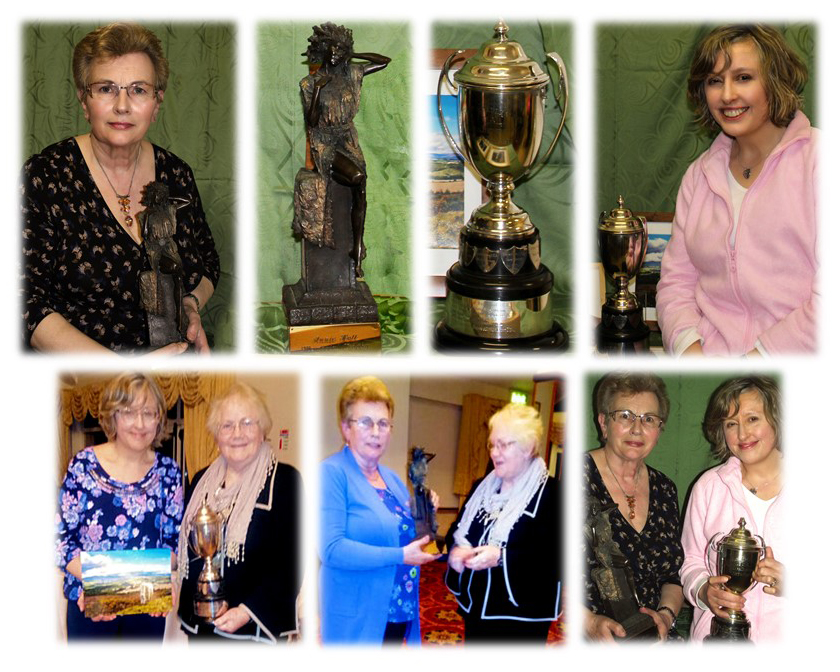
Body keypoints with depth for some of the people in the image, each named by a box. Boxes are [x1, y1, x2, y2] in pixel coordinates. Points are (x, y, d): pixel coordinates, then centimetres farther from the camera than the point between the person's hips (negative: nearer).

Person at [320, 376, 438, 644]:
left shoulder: (392, 478, 11)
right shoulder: (332, 472, -13)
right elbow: (331, 549, -23)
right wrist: (400, 556, -22)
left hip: (400, 613, 8)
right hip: (357, 621, -8)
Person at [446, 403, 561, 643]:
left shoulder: (549, 493, -12)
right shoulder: (483, 488, 12)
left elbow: (554, 557, -20)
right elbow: (458, 532, 17)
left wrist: (502, 557, -28)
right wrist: (457, 551, -7)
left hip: (520, 617, -7)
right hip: (476, 609, 7)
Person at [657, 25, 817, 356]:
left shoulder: (819, 158, -1)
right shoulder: (700, 174, 18)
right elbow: (676, 281, 16)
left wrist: (759, 354, -17)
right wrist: (688, 347, -5)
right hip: (709, 352, 5)